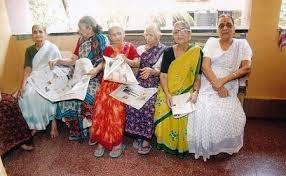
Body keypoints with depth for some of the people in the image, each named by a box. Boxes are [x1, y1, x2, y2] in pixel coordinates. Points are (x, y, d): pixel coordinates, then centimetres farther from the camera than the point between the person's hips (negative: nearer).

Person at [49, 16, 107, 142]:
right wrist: (57, 61, 2)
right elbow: (73, 60, 16)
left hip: (95, 76, -6)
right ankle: (77, 131, -5)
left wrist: (96, 70, -26)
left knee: (87, 96, -31)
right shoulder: (81, 40, 18)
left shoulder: (101, 39, 0)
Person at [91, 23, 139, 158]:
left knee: (116, 107, -23)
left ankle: (118, 142, -10)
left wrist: (126, 60, -16)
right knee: (101, 106, -18)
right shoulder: (107, 49, 17)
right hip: (109, 81, 3)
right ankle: (102, 140, -5)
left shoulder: (130, 47, 9)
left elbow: (137, 64, 1)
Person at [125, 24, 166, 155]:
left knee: (147, 105, -26)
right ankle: (138, 135, -3)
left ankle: (146, 139, -11)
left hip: (154, 83, -3)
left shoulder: (164, 50, 3)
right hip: (140, 81, 4)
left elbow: (160, 70, -8)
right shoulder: (141, 48, 17)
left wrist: (151, 71, -27)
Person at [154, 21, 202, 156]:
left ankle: (182, 146, 1)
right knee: (165, 113, -22)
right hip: (168, 90, 2)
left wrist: (195, 91, -16)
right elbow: (163, 75, -2)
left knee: (184, 115, -25)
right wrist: (167, 94, -16)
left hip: (187, 92, -1)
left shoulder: (197, 52, 2)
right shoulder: (168, 52, 4)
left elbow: (198, 76, 2)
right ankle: (166, 143, 3)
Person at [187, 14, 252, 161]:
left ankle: (226, 146, 4)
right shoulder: (211, 42, 9)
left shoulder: (242, 44, 10)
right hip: (208, 87, 0)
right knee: (204, 113, -24)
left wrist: (223, 80, -15)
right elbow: (205, 66, -2)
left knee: (229, 115, -25)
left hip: (229, 89, 0)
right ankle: (206, 148, 2)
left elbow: (246, 68, -2)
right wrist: (217, 85, -15)